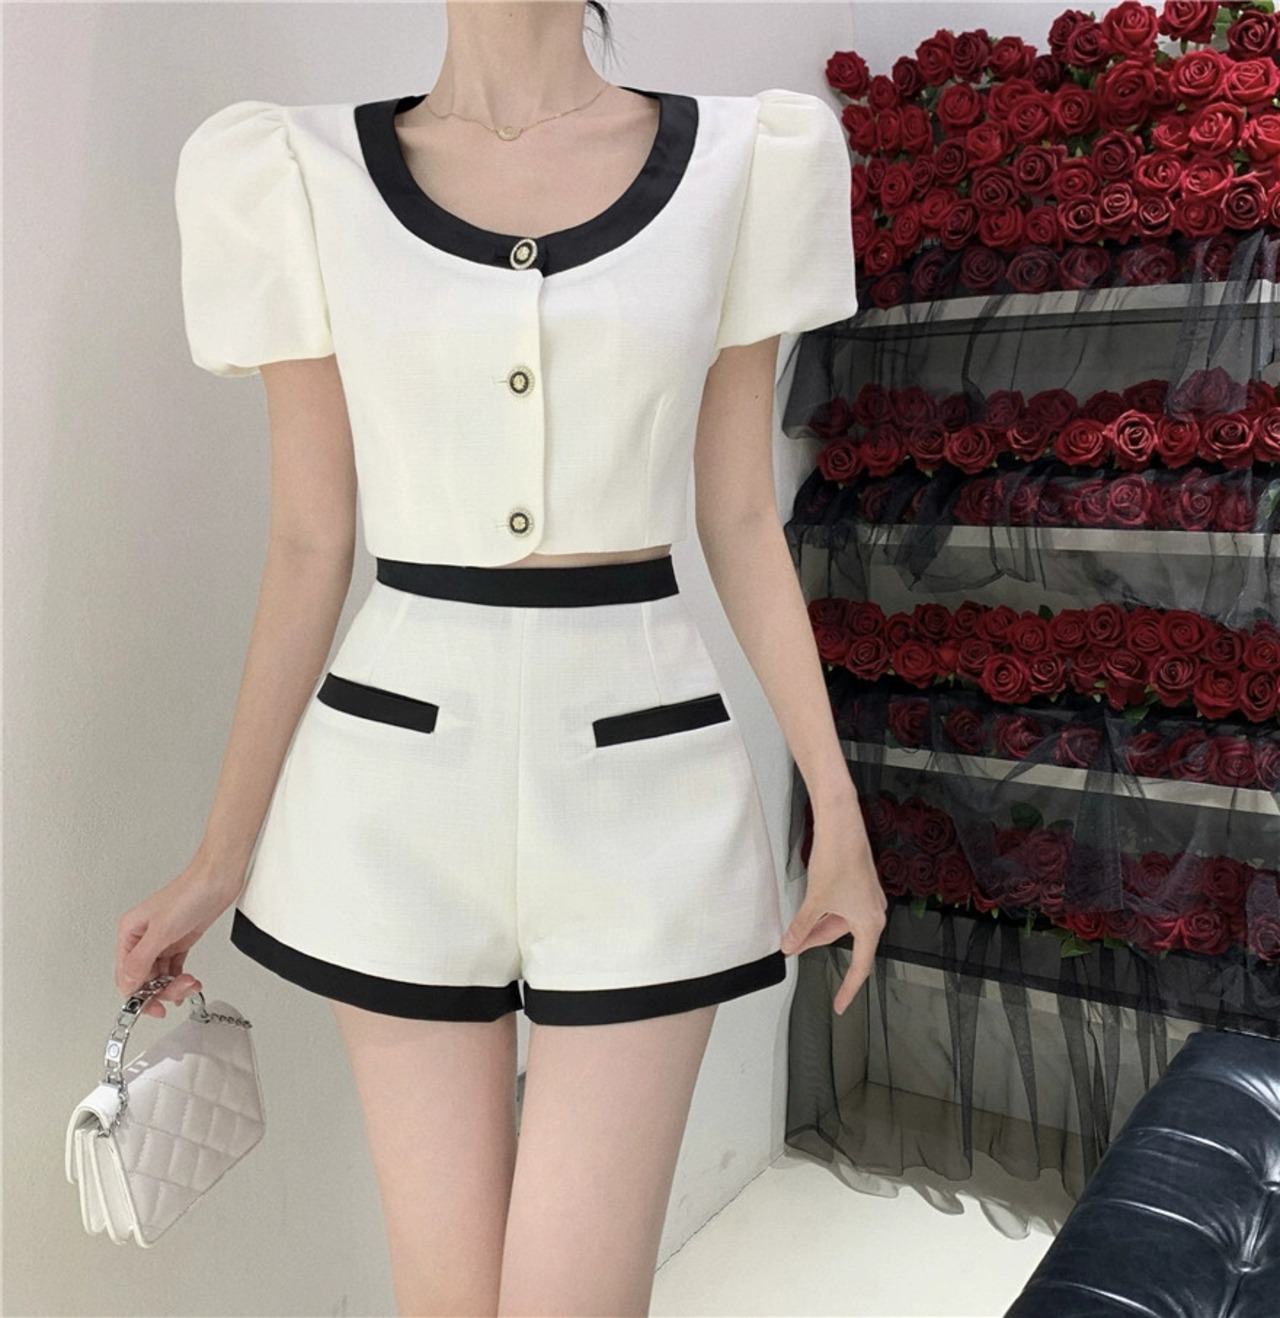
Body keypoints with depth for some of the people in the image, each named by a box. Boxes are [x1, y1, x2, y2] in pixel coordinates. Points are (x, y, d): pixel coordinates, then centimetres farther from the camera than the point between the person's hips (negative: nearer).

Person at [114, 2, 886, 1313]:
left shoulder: (740, 162, 3)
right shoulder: (302, 176, 2)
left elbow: (741, 524, 5)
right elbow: (308, 547, 4)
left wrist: (839, 812, 5)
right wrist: (223, 856, 6)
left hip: (640, 775, 0)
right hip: (405, 776, 1)